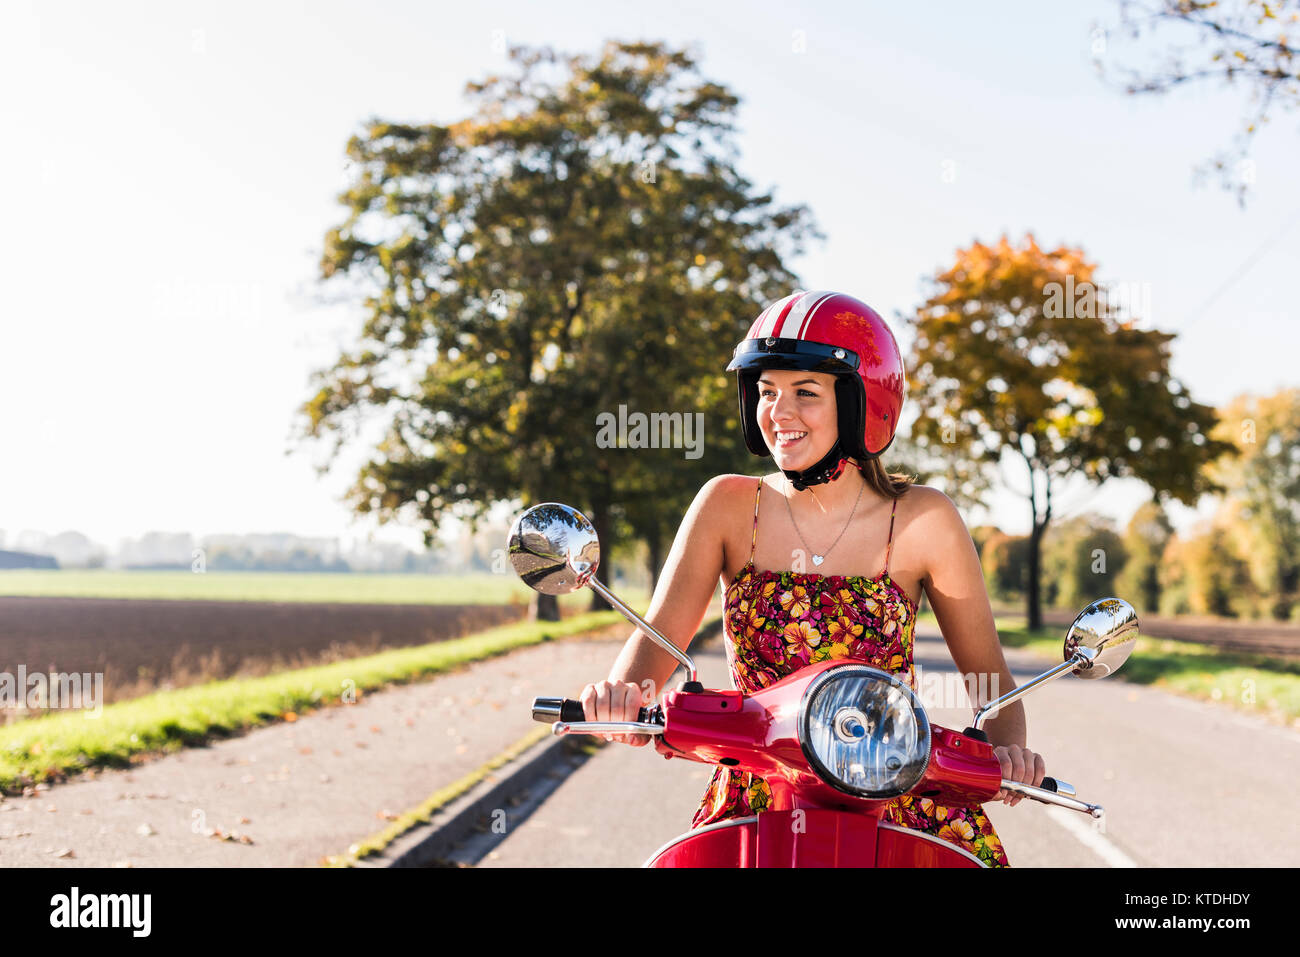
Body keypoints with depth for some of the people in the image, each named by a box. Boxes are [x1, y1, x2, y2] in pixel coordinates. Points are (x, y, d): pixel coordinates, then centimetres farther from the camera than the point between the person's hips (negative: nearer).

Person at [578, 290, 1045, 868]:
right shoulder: (729, 505, 3)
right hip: (755, 798, 0)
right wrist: (622, 691, -29)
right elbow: (658, 633, -6)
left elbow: (990, 673, 2)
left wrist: (1008, 749, -19)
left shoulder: (923, 521, -1)